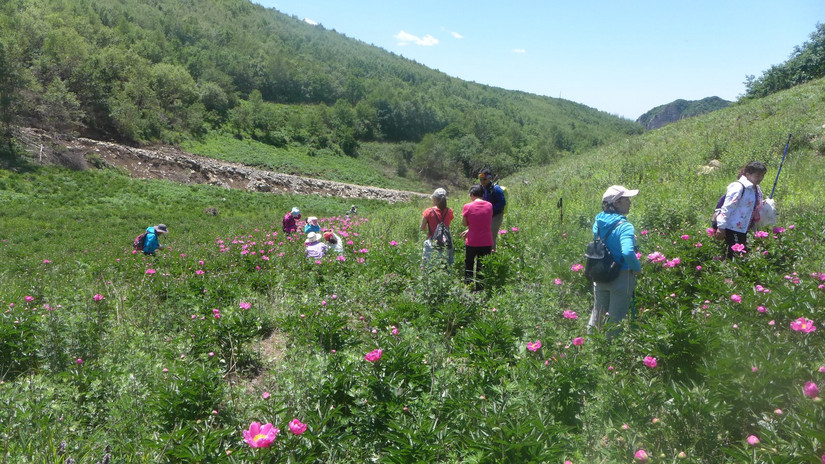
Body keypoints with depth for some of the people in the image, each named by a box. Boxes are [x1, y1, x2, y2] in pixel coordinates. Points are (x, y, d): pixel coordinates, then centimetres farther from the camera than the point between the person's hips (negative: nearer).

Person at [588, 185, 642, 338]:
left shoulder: (598, 221, -2)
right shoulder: (624, 227, -23)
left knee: (597, 314, 24)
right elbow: (627, 252, -38)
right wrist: (637, 268, -20)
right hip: (621, 278, -6)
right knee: (615, 320, 11)